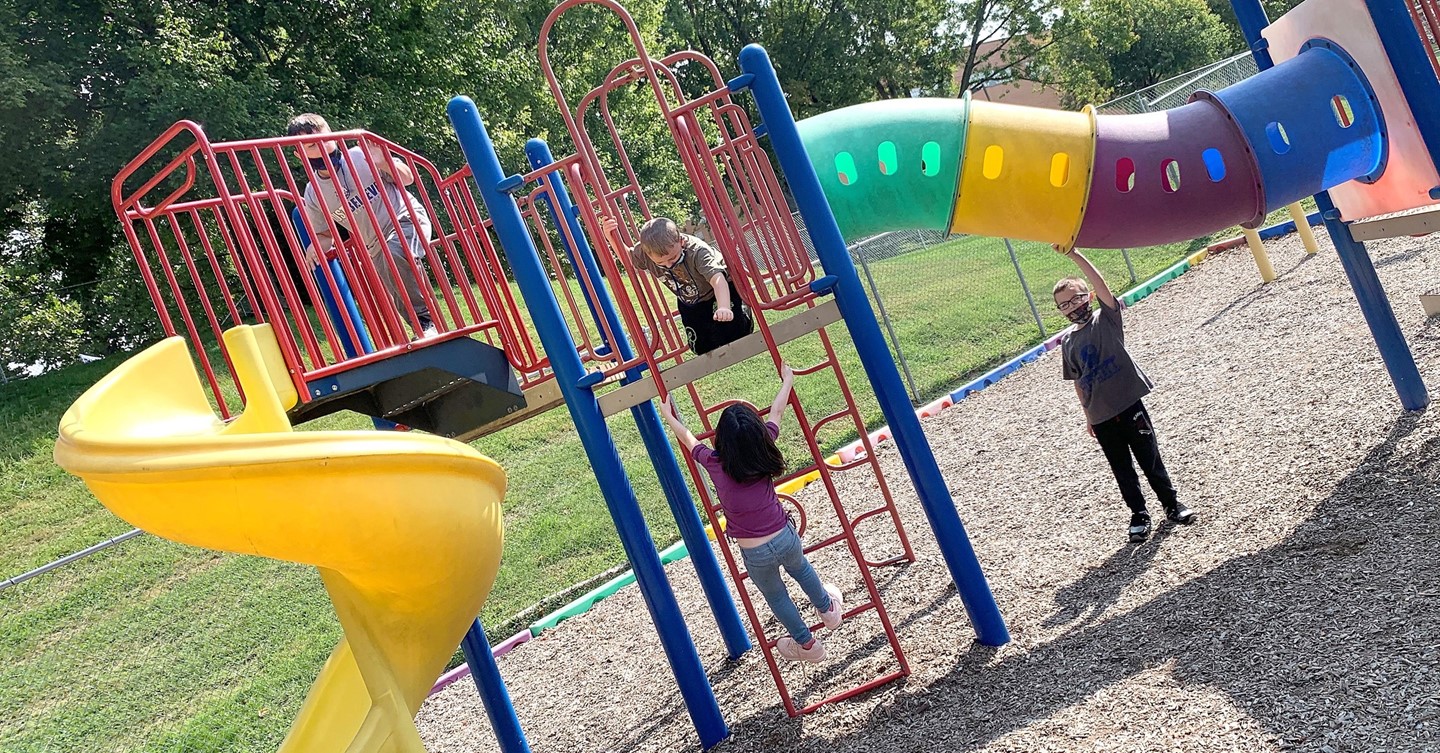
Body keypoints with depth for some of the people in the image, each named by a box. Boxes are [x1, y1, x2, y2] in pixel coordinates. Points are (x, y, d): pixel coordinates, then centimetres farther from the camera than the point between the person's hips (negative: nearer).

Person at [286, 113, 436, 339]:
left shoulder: (363, 155, -13)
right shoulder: (313, 194, -4)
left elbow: (407, 178, -2)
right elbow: (325, 235, 9)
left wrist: (384, 161, -22)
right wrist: (317, 245, -15)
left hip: (407, 220, -4)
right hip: (377, 248, 4)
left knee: (395, 253, -37)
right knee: (400, 301, -3)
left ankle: (426, 321, -27)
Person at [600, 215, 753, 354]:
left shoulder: (697, 251, -40)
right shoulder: (645, 252, -27)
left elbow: (718, 280, -52)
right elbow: (628, 259, -3)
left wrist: (724, 308, -72)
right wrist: (613, 238, -22)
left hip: (722, 289, -4)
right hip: (690, 302, 4)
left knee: (731, 334, -17)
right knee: (702, 348, -1)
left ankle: (742, 310, 17)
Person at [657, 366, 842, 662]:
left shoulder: (714, 463, -16)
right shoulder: (763, 448, -12)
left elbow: (687, 438, 3)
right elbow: (776, 412, 5)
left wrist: (668, 416, 21)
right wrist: (787, 380, 21)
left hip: (756, 554, -2)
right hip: (786, 537, 2)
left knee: (776, 596, 26)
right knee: (800, 568, 36)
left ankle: (807, 644, 44)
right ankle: (829, 609, 58)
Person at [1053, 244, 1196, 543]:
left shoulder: (1107, 319, -4)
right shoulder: (1068, 344, 6)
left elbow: (1100, 284, -21)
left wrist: (1074, 255, -31)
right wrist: (1088, 414, 16)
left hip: (1129, 404, -3)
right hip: (1101, 417, 4)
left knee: (1150, 458, 8)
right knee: (1122, 469, 11)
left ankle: (1171, 502, 27)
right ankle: (1139, 514, 26)